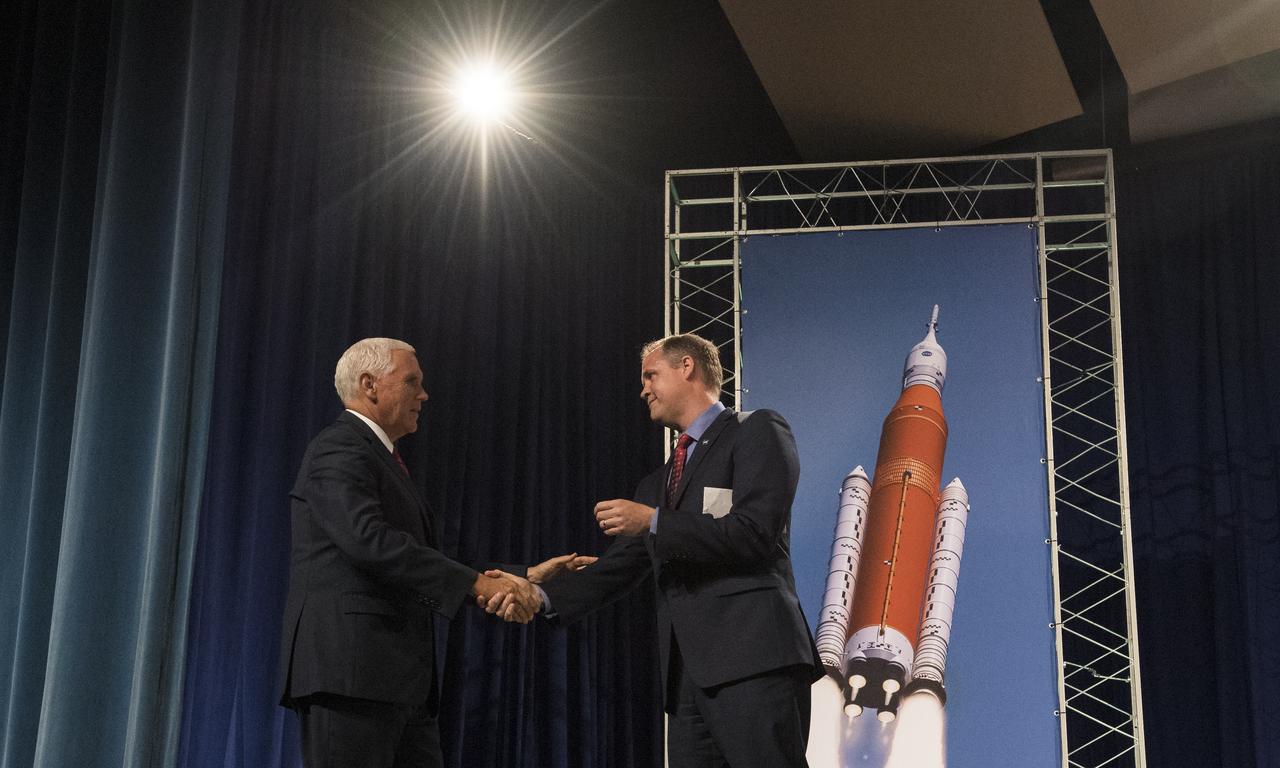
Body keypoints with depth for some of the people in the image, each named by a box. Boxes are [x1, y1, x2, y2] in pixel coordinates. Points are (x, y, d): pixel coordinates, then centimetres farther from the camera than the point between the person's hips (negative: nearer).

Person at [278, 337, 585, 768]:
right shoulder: (339, 451, -7)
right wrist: (477, 584, -25)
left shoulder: (380, 459, 24)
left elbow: (426, 562, 21)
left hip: (401, 681, 10)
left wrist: (522, 578, 14)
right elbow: (369, 539, -23)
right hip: (349, 671, -10)